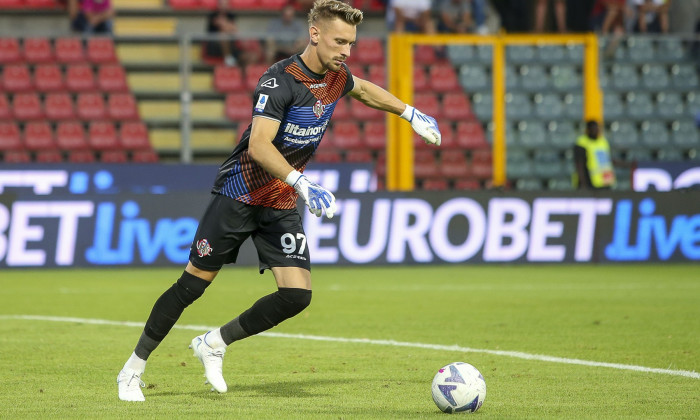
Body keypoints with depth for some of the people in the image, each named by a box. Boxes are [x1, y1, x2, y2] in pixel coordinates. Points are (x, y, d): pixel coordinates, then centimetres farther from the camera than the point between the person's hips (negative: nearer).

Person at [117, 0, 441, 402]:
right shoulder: (280, 80, -22)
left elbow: (364, 89, 29)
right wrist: (302, 183, -41)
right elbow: (259, 146, -32)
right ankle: (134, 368, 13)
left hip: (282, 206, 6)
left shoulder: (336, 78, 2)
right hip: (239, 195, -6)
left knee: (297, 295, -9)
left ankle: (214, 344, 10)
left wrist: (411, 113, 28)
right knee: (194, 282, -2)